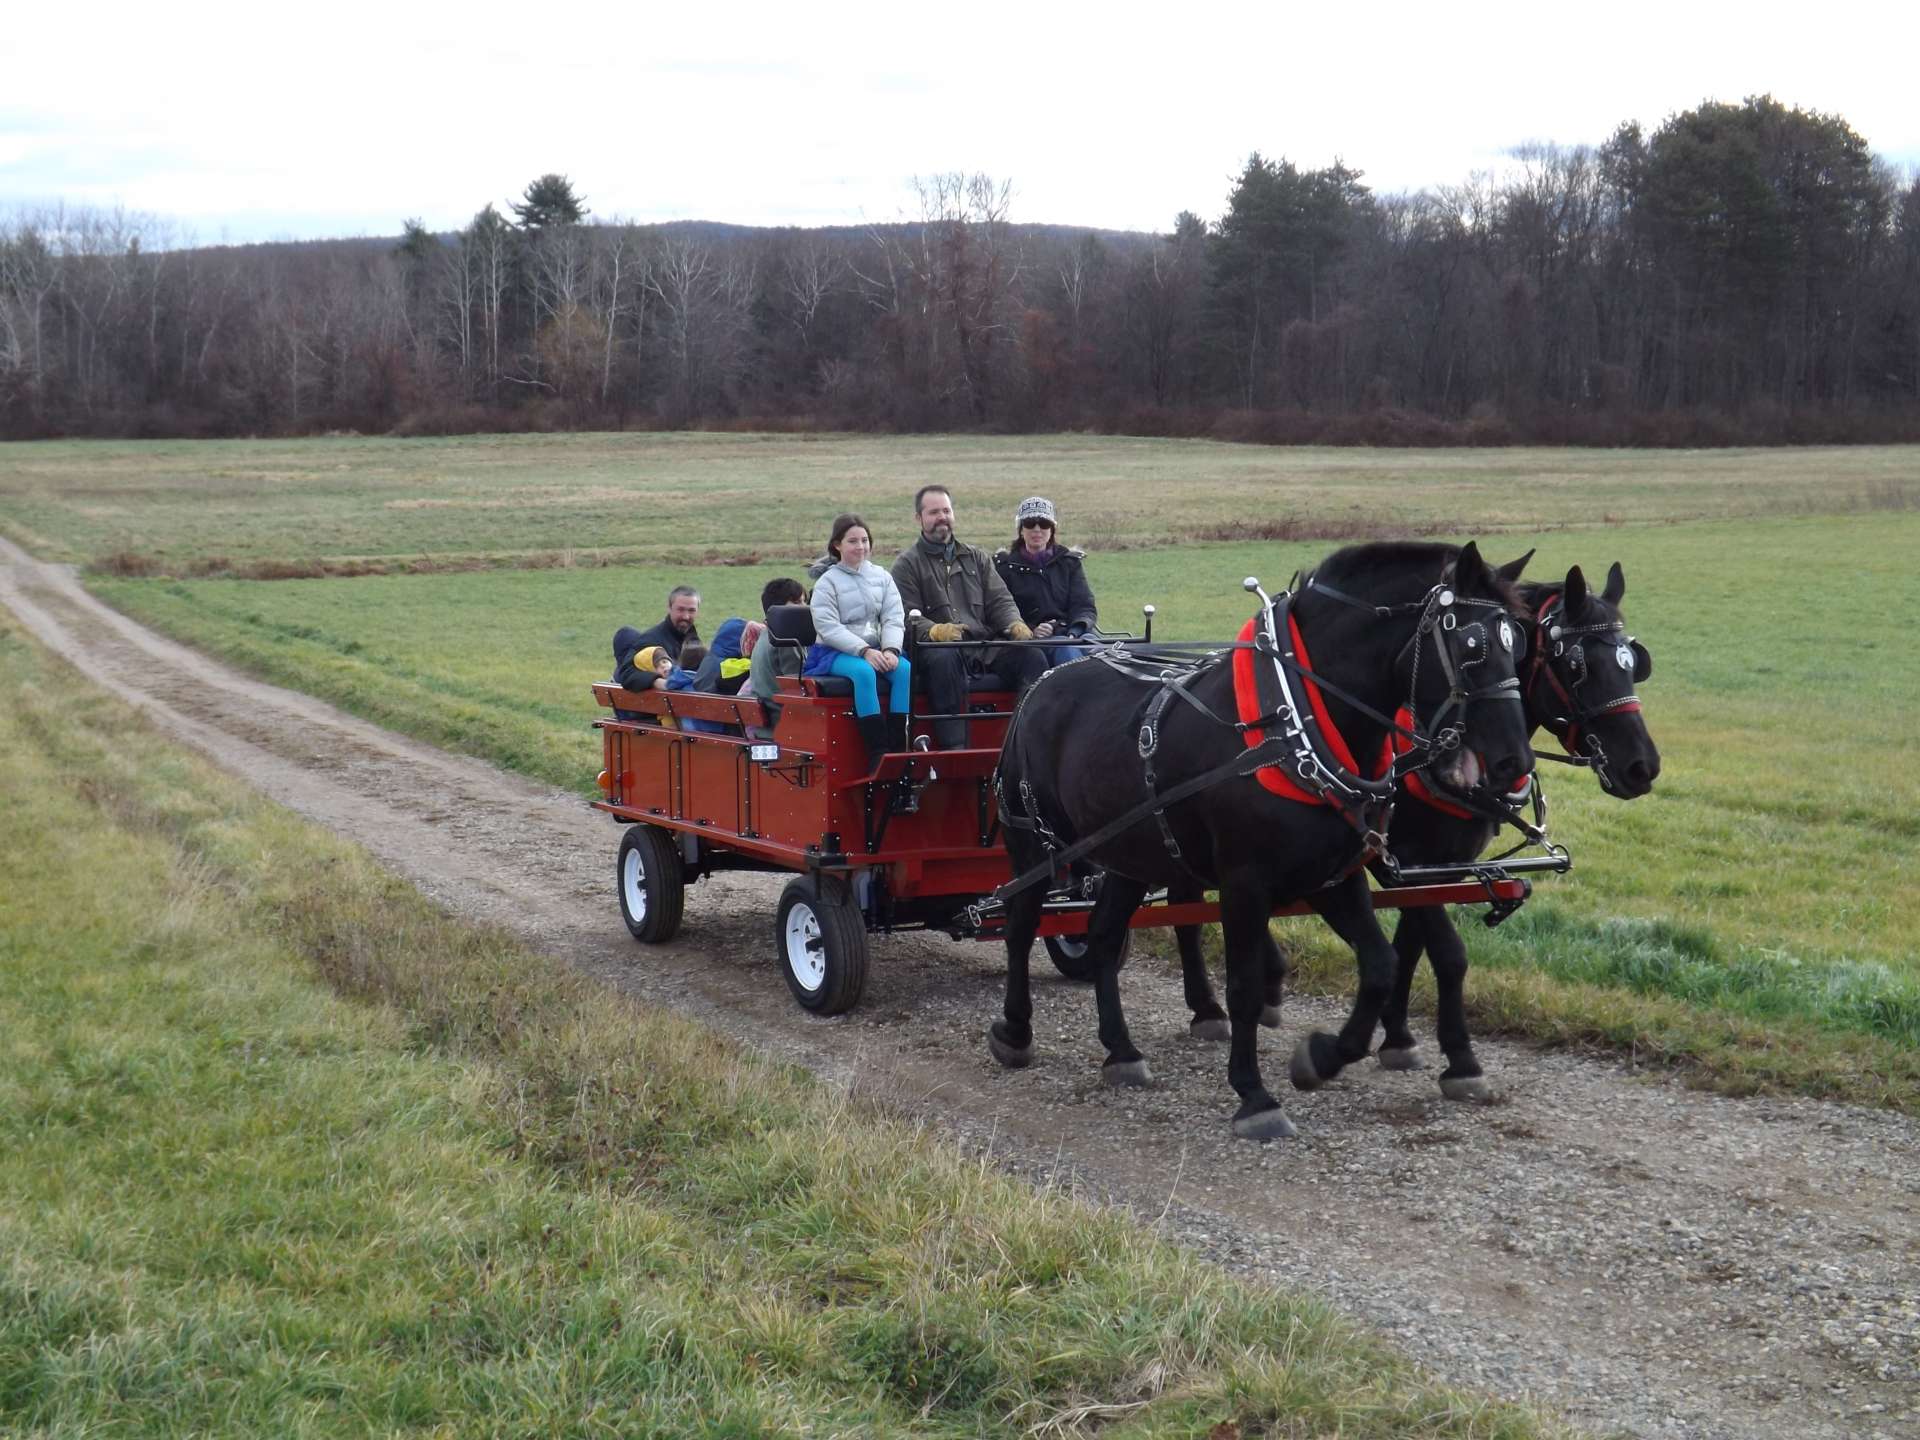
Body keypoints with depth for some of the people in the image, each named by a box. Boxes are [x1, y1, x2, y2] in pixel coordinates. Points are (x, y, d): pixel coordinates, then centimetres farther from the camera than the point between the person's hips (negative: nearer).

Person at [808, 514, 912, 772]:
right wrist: (864, 651, -23)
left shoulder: (882, 577, 13)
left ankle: (897, 746, -31)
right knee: (864, 672, -37)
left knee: (905, 670, -28)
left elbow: (894, 619, 4)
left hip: (876, 649, 4)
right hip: (835, 652, -4)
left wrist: (891, 649, -16)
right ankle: (878, 751, -41)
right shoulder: (827, 583, 0)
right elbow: (829, 628, -11)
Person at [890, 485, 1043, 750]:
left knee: (1032, 656, -23)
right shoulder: (907, 564, 11)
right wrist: (934, 631, -23)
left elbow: (1000, 600, 17)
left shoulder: (976, 557, 25)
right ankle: (953, 746, -42)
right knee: (942, 659, -39)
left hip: (986, 645, 4)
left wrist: (1015, 624, -7)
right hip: (941, 647, -4)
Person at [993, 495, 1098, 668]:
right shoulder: (1004, 566, 13)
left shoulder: (1069, 561, 20)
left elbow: (1085, 606, 9)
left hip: (1072, 633, 2)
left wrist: (1076, 631, -15)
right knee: (1066, 649, -35)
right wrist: (1031, 631, -17)